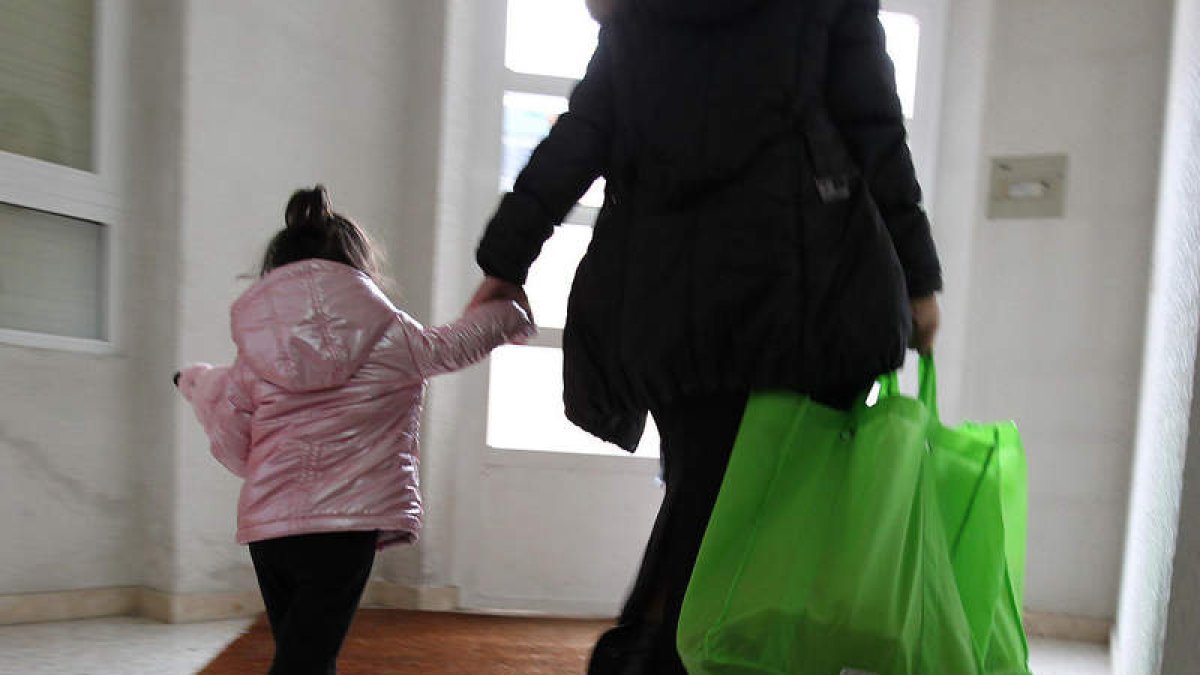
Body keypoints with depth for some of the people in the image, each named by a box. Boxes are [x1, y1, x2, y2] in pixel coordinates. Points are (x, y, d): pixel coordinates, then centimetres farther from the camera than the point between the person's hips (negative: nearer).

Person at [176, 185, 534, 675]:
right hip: (346, 523, -3)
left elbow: (236, 453, 9)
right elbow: (455, 345, 17)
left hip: (267, 524, 3)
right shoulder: (393, 337, 0)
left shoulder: (254, 359, 5)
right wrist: (509, 314, 36)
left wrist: (200, 383, 26)